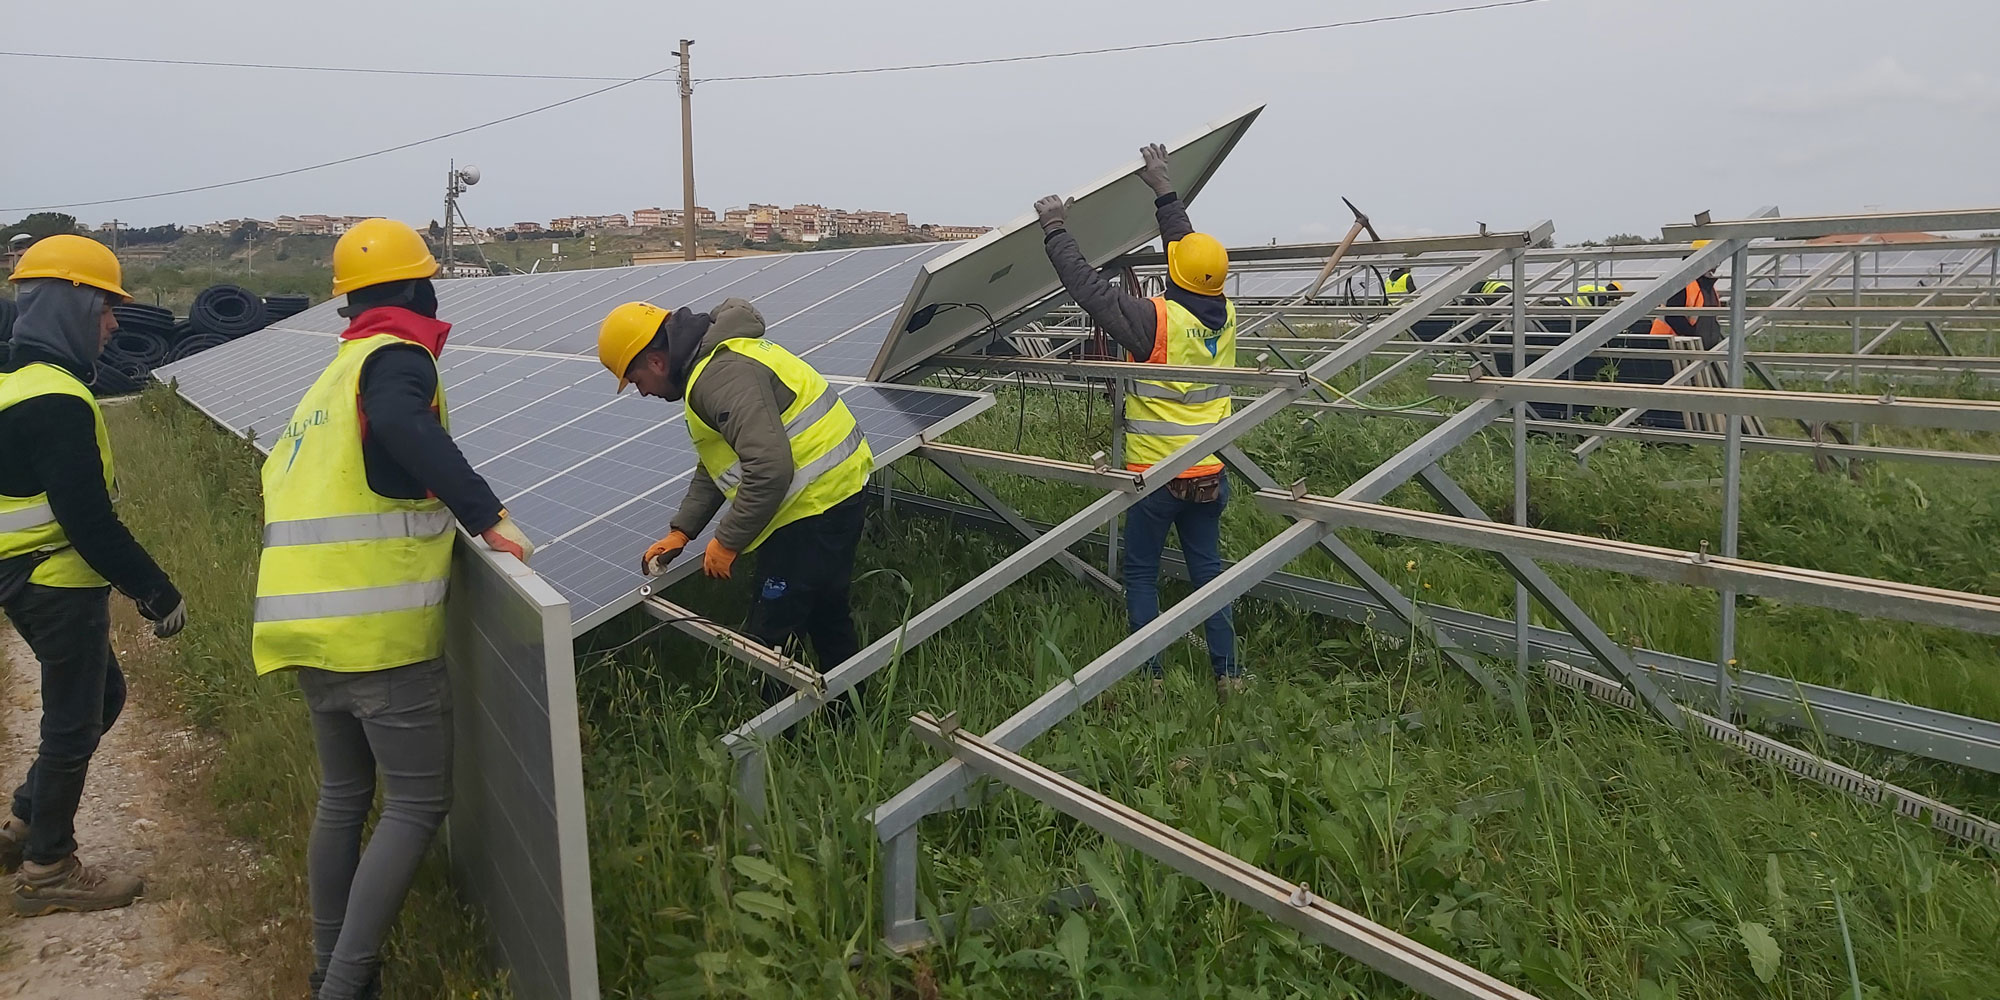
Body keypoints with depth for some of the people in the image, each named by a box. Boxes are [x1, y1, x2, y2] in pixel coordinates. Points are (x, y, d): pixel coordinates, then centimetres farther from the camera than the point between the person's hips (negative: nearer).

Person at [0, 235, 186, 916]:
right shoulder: (56, 402, -23)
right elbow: (90, 521, -25)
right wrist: (158, 593, -18)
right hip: (61, 584, -10)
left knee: (101, 697, 22)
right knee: (73, 721, 4)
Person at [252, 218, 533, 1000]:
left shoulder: (333, 375, 20)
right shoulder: (396, 357, -7)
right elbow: (401, 423, -30)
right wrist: (485, 515, -28)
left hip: (306, 625, 9)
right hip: (380, 634, -9)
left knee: (343, 796, 18)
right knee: (417, 804, -2)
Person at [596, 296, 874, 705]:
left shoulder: (721, 377, -22)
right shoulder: (717, 357, 14)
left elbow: (768, 470, -30)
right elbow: (714, 462, 21)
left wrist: (728, 542, -17)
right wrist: (680, 532, 14)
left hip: (815, 503, -11)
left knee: (770, 638, -3)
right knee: (827, 616, 23)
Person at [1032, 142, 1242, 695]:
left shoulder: (1156, 321, -20)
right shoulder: (1226, 317, -2)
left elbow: (1089, 287, -16)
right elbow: (1193, 248, 12)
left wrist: (1056, 232, -5)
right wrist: (1163, 190, 19)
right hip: (1210, 474, 6)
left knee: (1141, 573, 9)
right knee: (1207, 568, 16)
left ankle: (1148, 675, 13)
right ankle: (1227, 672, 19)